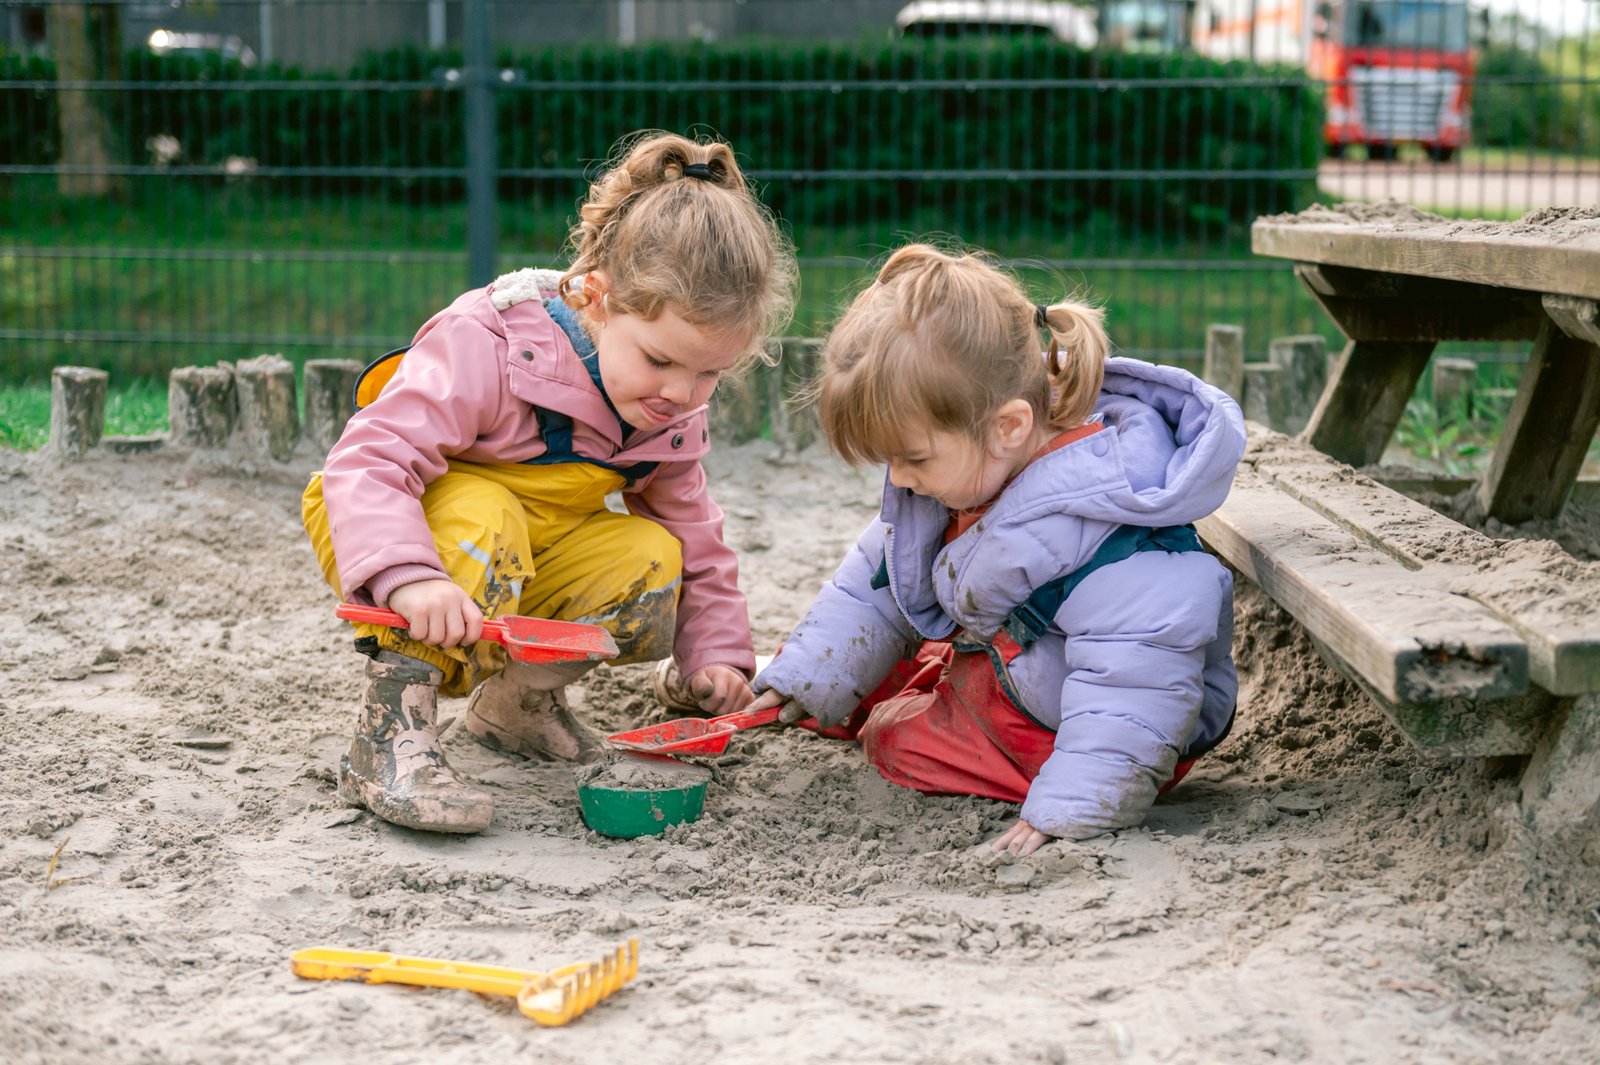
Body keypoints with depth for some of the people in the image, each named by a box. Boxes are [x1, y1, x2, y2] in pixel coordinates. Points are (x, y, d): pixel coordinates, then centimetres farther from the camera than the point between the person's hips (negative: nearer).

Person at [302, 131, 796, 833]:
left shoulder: (671, 416, -6)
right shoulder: (487, 346, -29)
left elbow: (690, 529, 8)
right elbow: (369, 460, -35)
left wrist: (717, 650, -2)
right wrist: (408, 577, -50)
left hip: (523, 565, 6)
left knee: (655, 562, -17)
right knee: (480, 519, -38)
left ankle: (521, 699, 4)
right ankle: (390, 732, -32)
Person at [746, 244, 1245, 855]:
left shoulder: (1106, 539, -38)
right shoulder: (962, 466, -8)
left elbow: (1131, 685, -39)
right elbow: (879, 584, 6)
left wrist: (1069, 812, -44)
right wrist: (806, 678, 9)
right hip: (993, 662, 9)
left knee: (899, 737, -8)